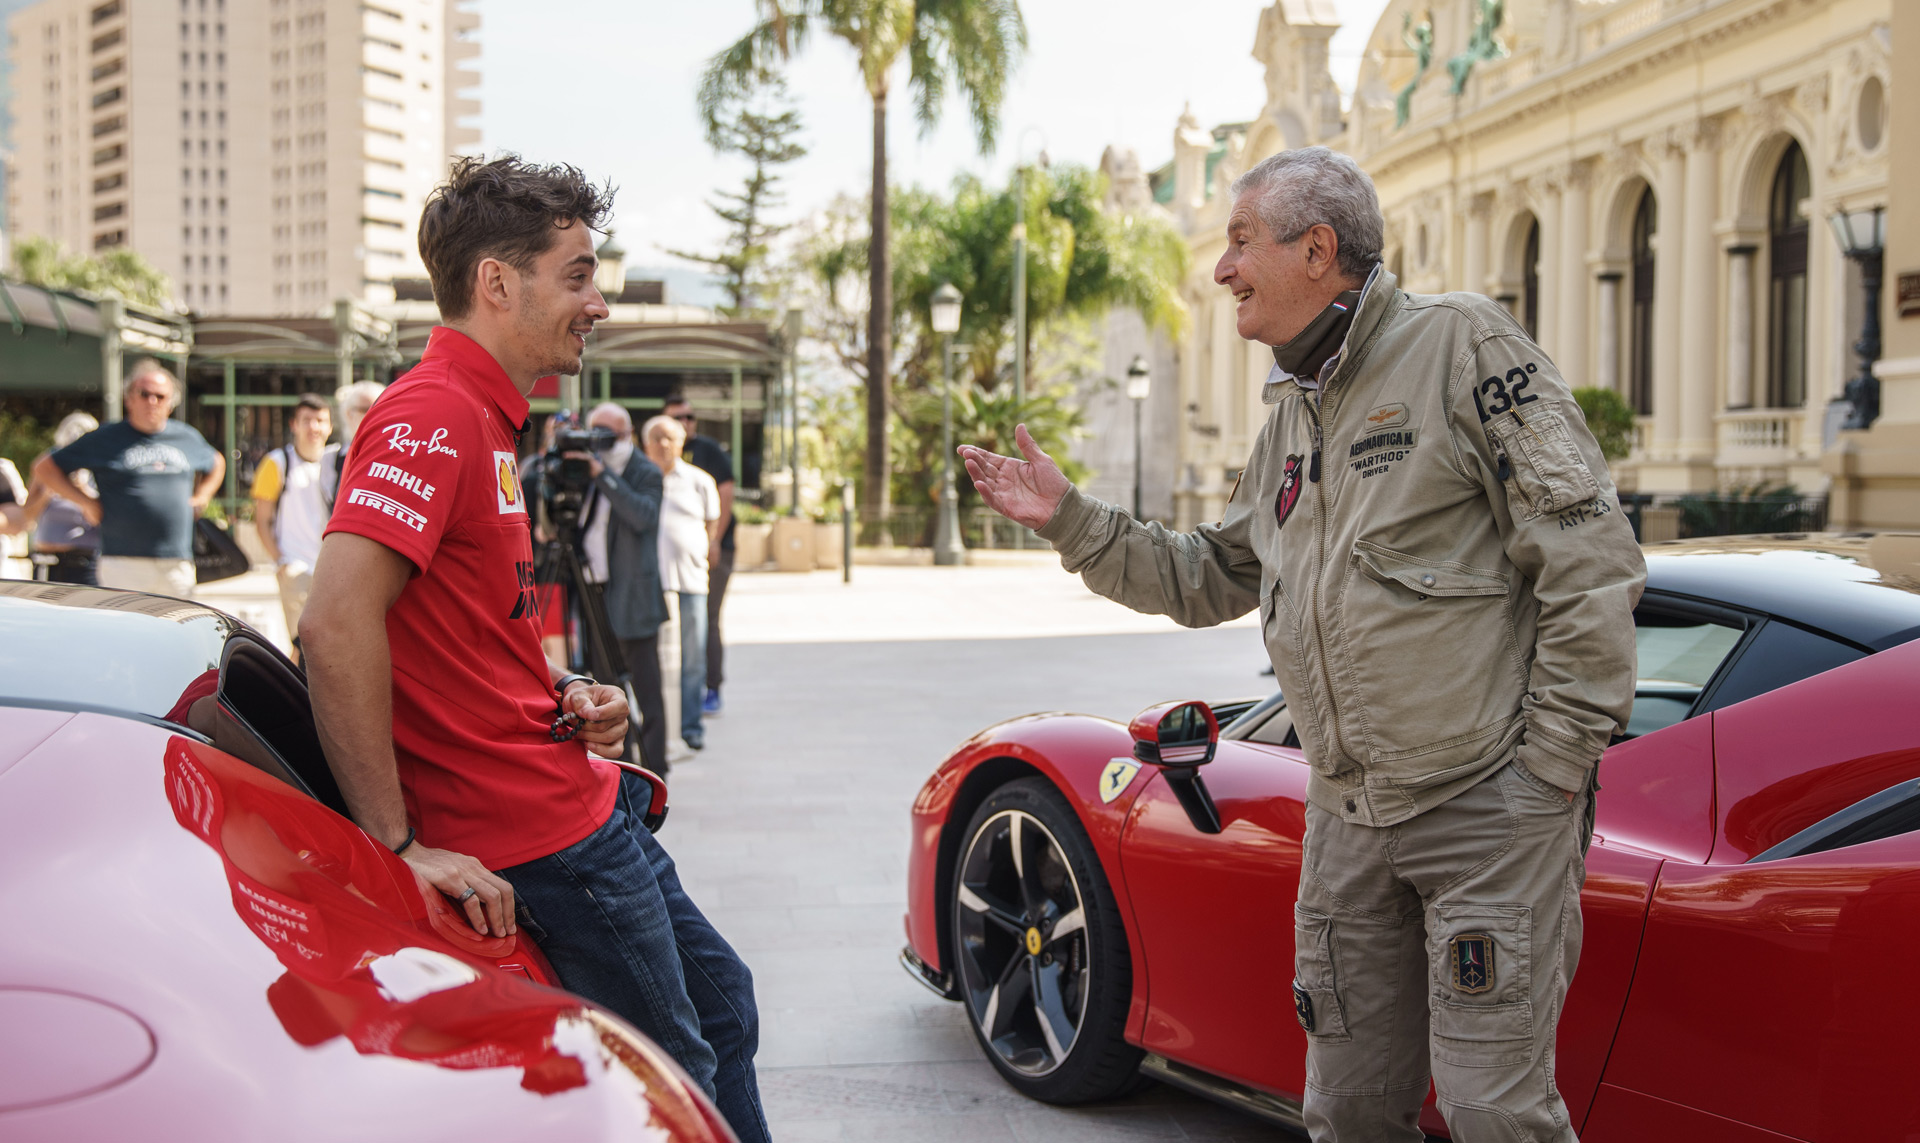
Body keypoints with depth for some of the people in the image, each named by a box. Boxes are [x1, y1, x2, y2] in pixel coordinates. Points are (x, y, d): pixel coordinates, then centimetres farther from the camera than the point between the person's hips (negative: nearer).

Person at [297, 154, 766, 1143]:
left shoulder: (487, 419, 14)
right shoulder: (434, 414, -19)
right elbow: (336, 624, -30)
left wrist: (563, 694, 4)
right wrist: (398, 842, -27)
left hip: (585, 802, 10)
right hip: (544, 838, -10)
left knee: (720, 1004, 23)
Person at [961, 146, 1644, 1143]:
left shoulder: (1461, 346, -9)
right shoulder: (1291, 410, 16)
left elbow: (1590, 556, -13)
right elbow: (1210, 578, 24)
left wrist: (1551, 762, -14)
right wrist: (1071, 524, 14)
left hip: (1489, 810, -7)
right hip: (1346, 818, 7)